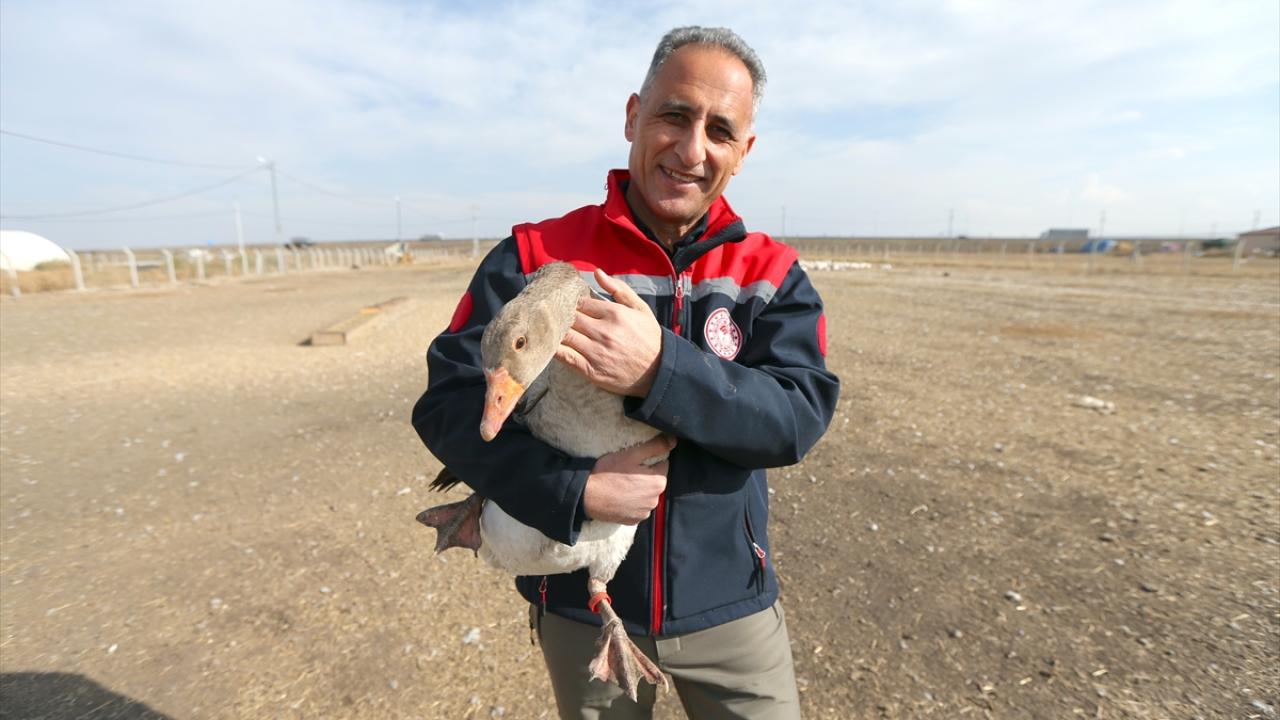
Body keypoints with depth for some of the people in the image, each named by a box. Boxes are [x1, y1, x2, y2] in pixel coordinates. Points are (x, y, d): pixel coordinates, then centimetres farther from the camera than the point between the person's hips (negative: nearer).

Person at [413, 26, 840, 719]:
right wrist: (573, 491, -25)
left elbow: (802, 414, -17)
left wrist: (660, 369, -33)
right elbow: (448, 402, -12)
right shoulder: (535, 257, -10)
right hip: (579, 606, 0)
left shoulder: (771, 274, -6)